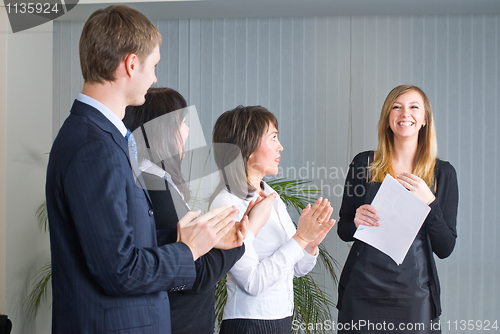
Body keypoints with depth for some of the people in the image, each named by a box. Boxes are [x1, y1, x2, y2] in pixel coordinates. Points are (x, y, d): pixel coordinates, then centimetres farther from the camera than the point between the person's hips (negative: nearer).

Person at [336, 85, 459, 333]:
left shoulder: (443, 173, 2)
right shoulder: (364, 164, 1)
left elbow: (445, 248, -1)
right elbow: (343, 230, 8)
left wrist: (429, 202, -15)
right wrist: (357, 222, -14)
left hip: (414, 294, 0)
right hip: (362, 292, 0)